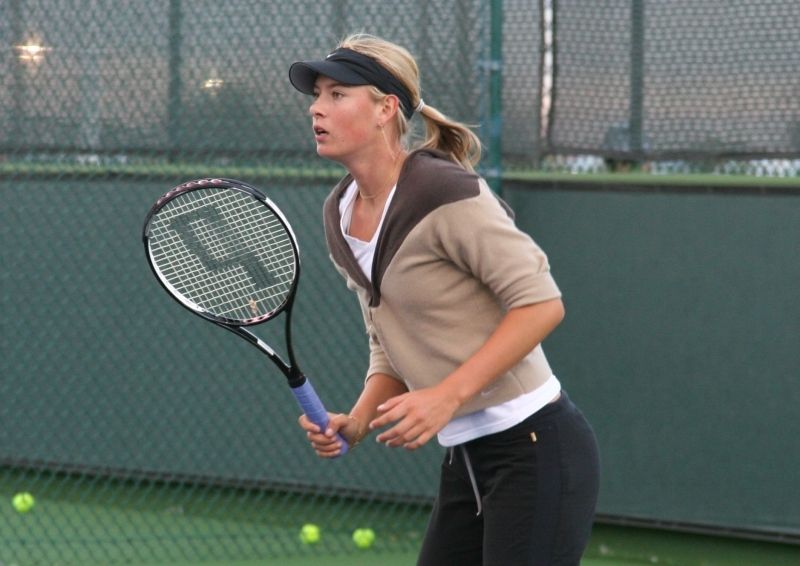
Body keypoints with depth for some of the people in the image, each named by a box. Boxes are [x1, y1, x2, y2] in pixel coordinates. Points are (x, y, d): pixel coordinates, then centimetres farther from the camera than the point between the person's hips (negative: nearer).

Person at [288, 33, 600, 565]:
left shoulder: (446, 193, -16)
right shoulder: (341, 215, 9)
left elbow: (541, 303, -18)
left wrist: (447, 395, -24)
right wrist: (356, 423, -1)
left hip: (536, 449, -8)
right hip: (466, 459, 8)